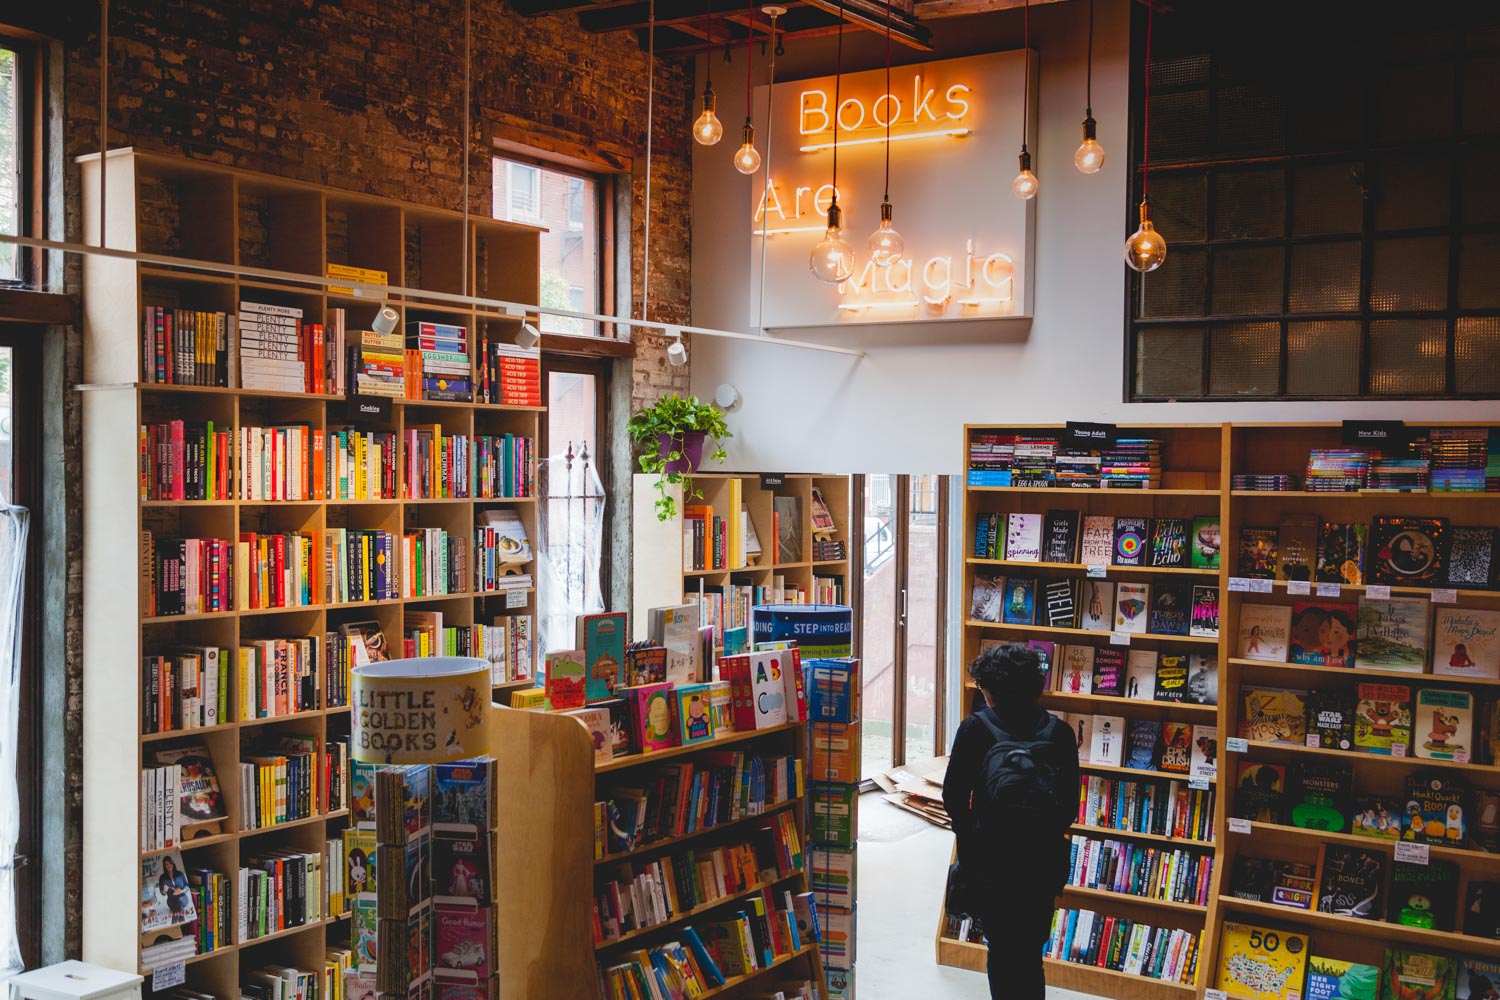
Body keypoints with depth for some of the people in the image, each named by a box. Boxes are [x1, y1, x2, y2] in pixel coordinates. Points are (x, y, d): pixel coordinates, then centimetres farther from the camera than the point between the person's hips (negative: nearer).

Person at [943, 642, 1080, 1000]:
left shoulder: (975, 728, -10)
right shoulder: (1059, 732, -3)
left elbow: (954, 797, -8)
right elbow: (1070, 806, 0)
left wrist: (968, 835, 10)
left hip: (990, 862, -2)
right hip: (1043, 863, 2)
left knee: (1001, 948, 13)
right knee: (1030, 953, 15)